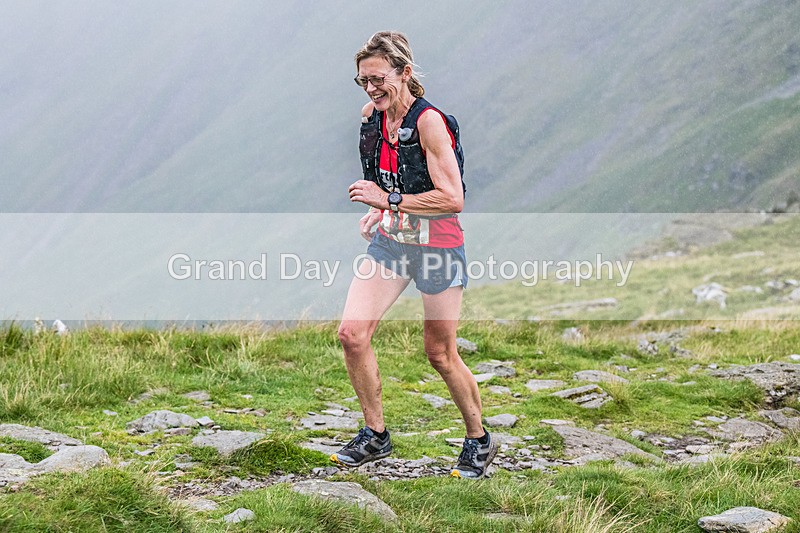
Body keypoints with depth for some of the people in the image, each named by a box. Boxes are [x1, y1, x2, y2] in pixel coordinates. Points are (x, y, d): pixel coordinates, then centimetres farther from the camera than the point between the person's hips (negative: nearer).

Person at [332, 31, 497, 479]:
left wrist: (389, 199, -24)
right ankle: (375, 435, 9)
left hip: (437, 246, -6)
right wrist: (379, 211, 12)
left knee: (440, 353, 3)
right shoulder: (371, 117, 3)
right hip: (389, 240, 6)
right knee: (352, 333, -7)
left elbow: (453, 198, -25)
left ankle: (479, 441, 24)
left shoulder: (429, 122, -20)